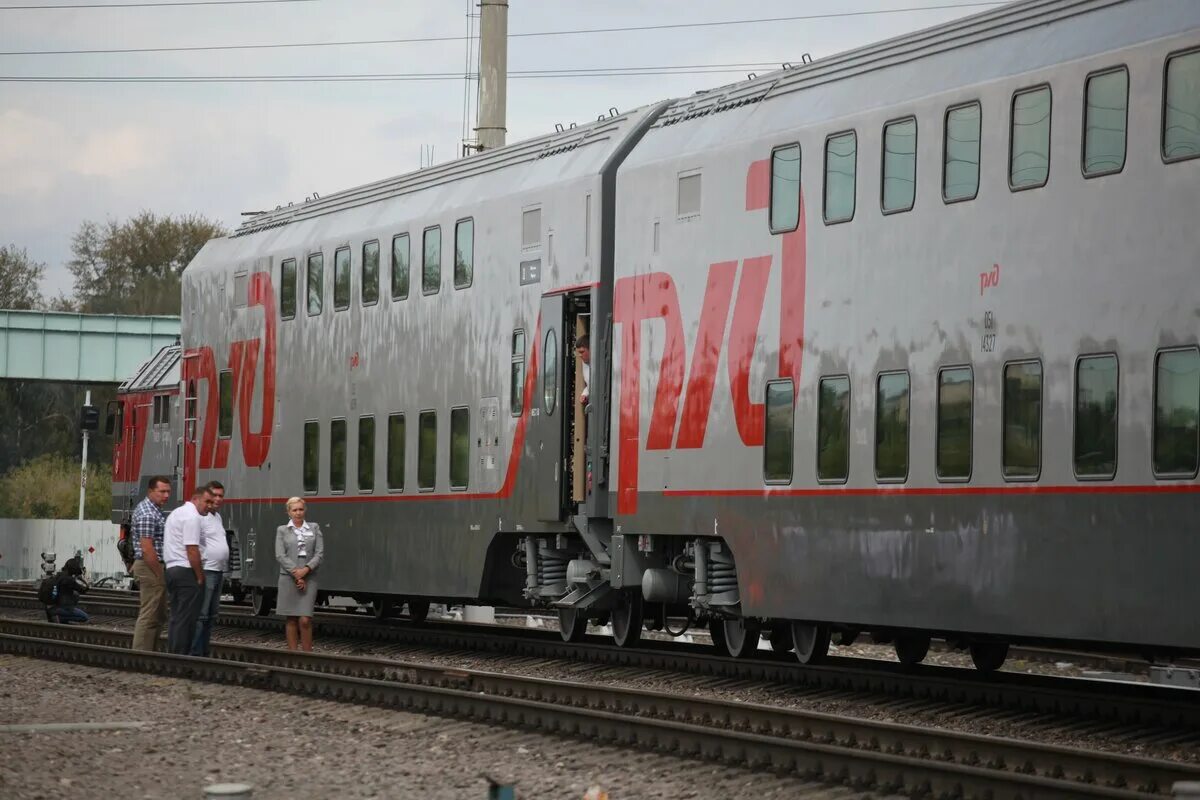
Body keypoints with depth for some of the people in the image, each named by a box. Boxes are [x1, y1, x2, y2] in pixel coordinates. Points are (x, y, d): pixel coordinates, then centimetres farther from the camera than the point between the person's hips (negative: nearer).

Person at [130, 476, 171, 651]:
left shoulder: (154, 510, 16)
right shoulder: (148, 514, -18)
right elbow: (147, 548, -23)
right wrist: (159, 575, -20)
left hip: (154, 567, 11)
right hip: (150, 567, -11)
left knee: (158, 616, 15)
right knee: (148, 616, -9)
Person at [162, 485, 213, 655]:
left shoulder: (176, 513, 20)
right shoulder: (192, 517, -13)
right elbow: (191, 550, -18)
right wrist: (200, 577, -12)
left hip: (171, 569, 10)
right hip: (186, 571, -10)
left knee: (176, 617, 13)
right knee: (185, 619, -8)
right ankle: (181, 657, -9)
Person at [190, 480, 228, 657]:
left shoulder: (217, 516, 18)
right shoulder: (200, 516, -13)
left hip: (218, 572, 10)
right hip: (206, 571, -10)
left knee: (211, 615, 13)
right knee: (200, 615, -10)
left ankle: (204, 651, 19)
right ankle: (195, 653, -10)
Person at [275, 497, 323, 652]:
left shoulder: (314, 528, 10)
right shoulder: (282, 530, 7)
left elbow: (319, 553, 2)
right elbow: (280, 555, -3)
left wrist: (306, 569, -12)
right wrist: (295, 573, -13)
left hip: (309, 579, 0)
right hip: (288, 579, 0)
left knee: (305, 620, -9)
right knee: (291, 620, 3)